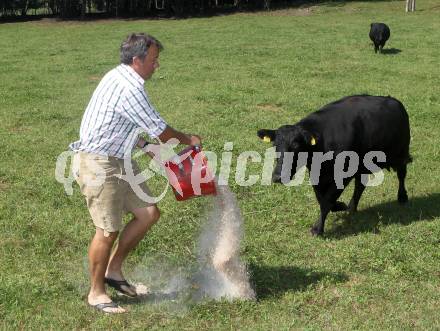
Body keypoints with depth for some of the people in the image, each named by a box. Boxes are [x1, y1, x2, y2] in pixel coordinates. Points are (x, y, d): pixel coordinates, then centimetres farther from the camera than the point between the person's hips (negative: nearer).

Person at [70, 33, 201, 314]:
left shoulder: (119, 77, 9)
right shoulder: (129, 89, -23)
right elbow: (160, 130, -15)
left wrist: (145, 146, 17)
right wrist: (187, 140, 3)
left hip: (120, 161, 10)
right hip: (98, 164, -10)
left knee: (149, 213, 8)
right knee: (108, 230, -3)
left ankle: (113, 270, 21)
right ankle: (96, 292, 14)